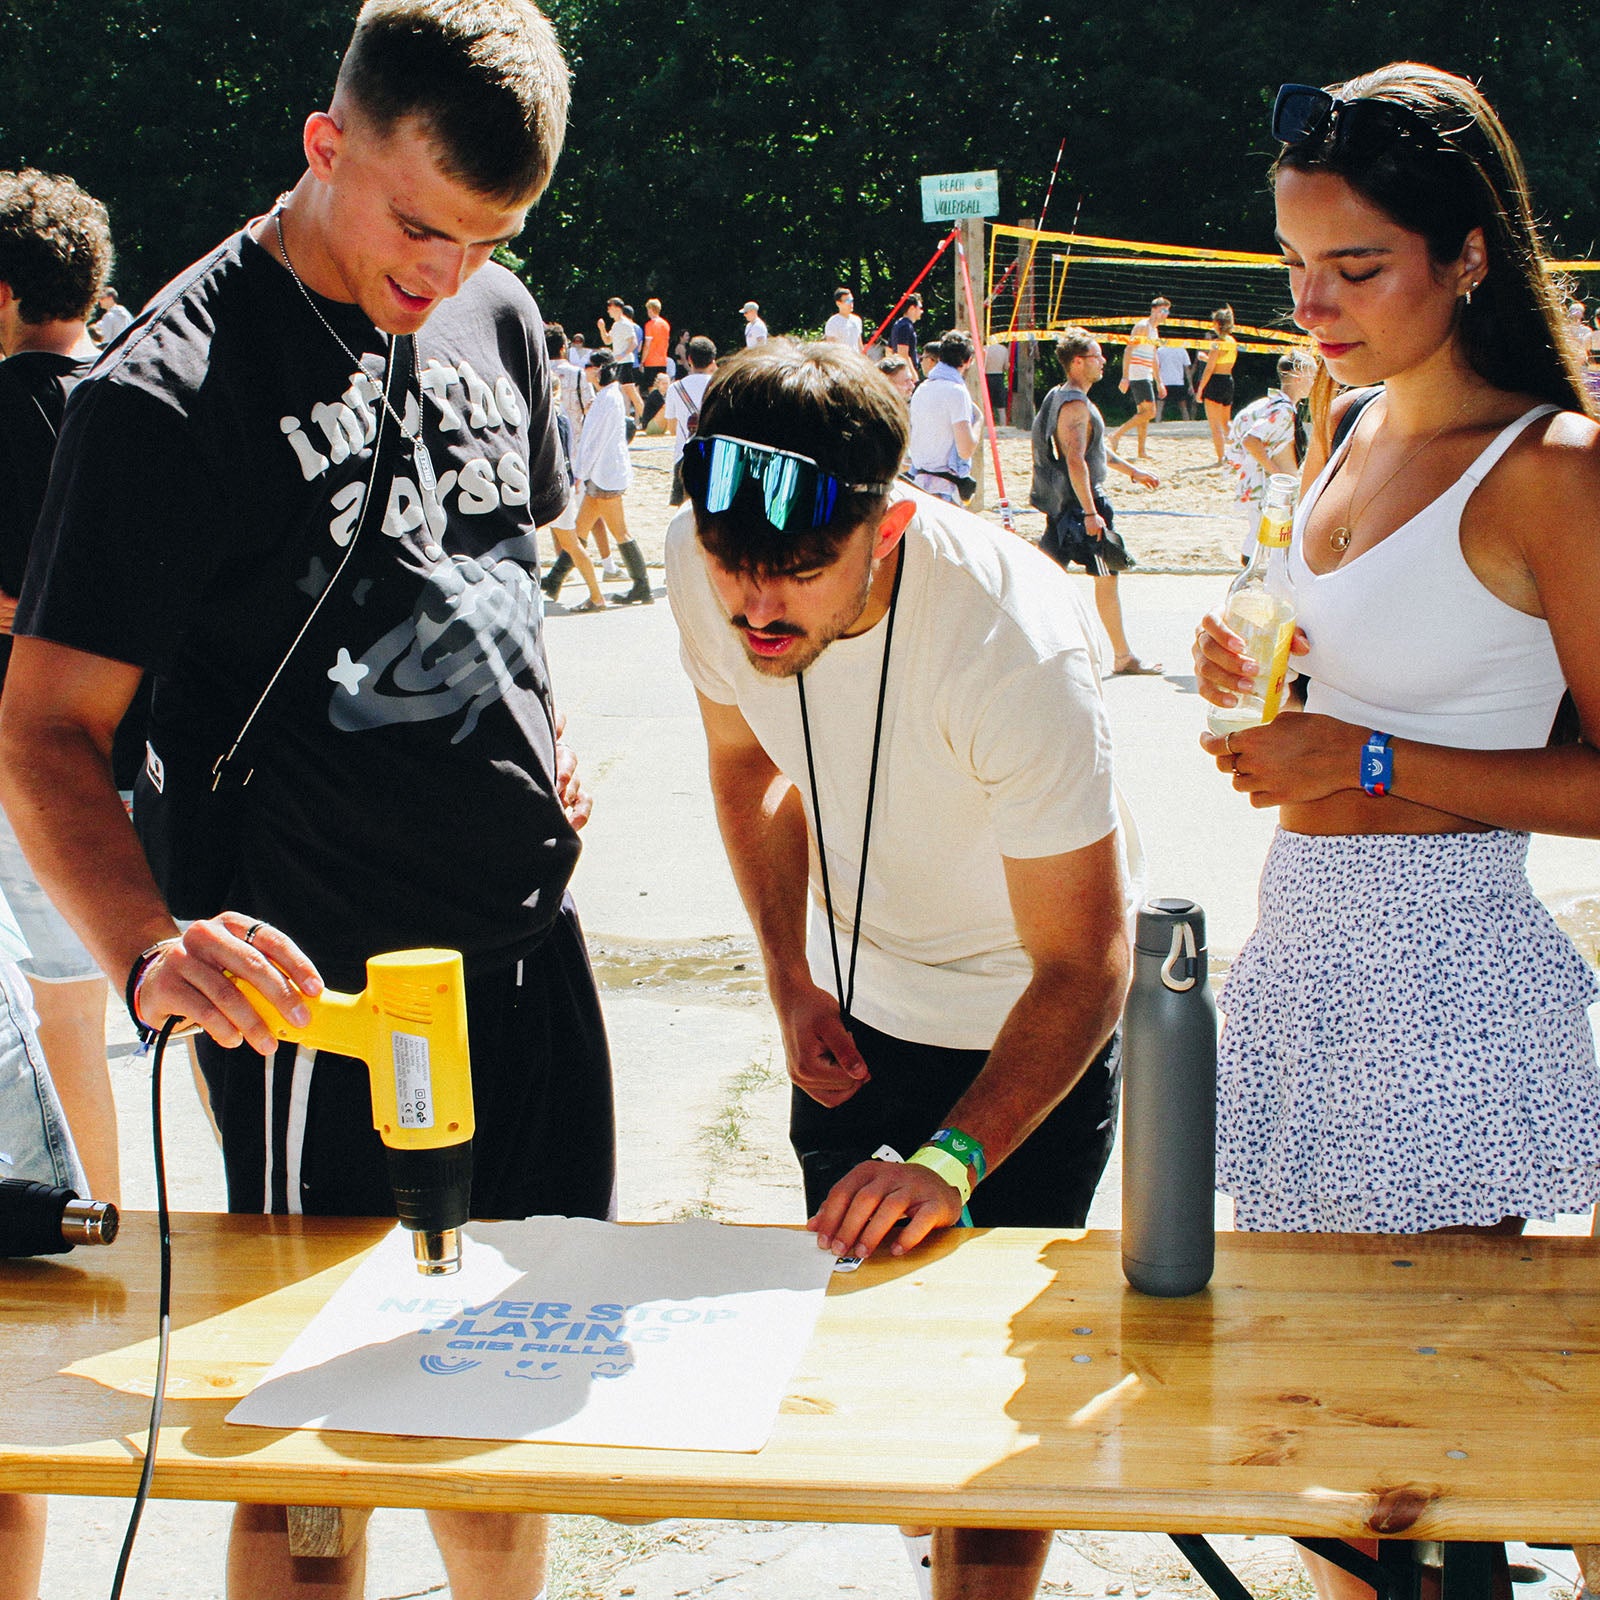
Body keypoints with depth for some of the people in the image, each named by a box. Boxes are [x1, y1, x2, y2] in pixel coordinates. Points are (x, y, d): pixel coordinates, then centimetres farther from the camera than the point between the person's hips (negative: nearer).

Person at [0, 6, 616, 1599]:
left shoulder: (497, 316, 5)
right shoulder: (168, 392, -16)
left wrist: (541, 742, 6)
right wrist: (149, 954, -35)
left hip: (527, 939, 6)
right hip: (321, 985, -6)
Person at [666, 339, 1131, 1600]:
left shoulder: (1017, 651, -36)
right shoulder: (706, 568, -20)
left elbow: (1082, 965, -27)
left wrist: (952, 1161, -38)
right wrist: (793, 981, -1)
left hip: (1029, 1030, -5)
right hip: (858, 1011, 5)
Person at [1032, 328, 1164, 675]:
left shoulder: (1061, 396, 15)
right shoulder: (1076, 405, -18)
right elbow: (1075, 460, -26)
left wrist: (1132, 470, 30)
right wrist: (1090, 513, -28)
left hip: (1061, 500, 10)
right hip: (1081, 500, -10)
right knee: (1107, 576, 0)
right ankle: (1124, 657, 9)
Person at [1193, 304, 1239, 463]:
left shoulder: (1217, 343, -14)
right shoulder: (1233, 342, 9)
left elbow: (1210, 369, -16)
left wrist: (1200, 388, -12)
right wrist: (1208, 358, 27)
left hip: (1215, 382, -8)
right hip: (1229, 380, 8)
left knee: (1215, 425, -4)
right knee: (1226, 423, 21)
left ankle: (1221, 459, -7)